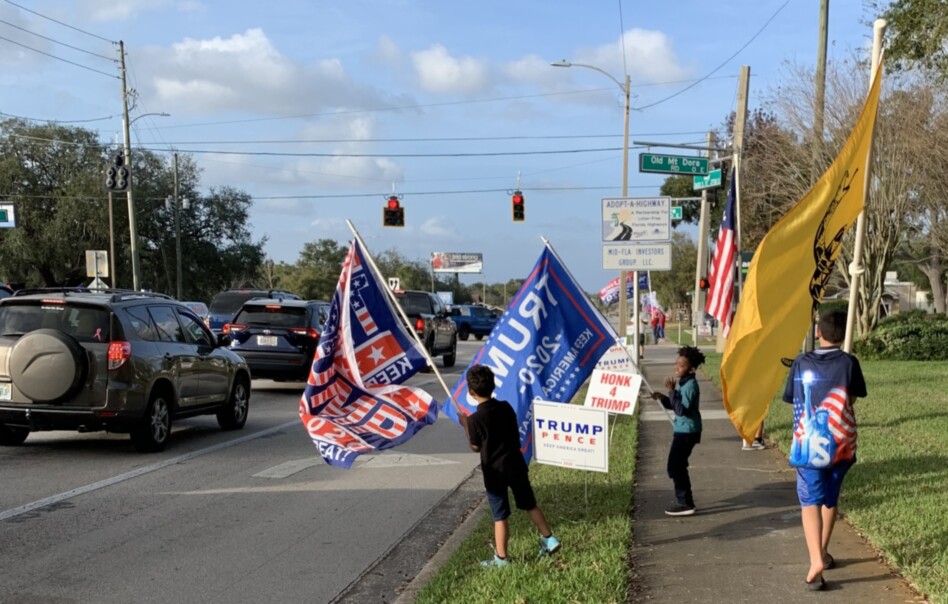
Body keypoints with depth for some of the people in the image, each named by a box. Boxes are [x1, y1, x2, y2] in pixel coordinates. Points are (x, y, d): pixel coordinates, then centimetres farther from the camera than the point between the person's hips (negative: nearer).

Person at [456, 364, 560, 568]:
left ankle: (501, 558, 14)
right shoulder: (506, 407, -2)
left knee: (500, 516, 5)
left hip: (494, 471, -4)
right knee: (530, 504, 20)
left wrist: (465, 425, 3)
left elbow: (475, 447, -6)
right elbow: (515, 434, 9)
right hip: (515, 465, 4)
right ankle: (549, 539, 26)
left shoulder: (476, 419, -18)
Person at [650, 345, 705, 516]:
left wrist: (672, 391, -26)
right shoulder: (683, 383, 11)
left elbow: (681, 409, -26)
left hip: (687, 431, -10)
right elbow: (675, 405, 17)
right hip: (682, 430, 10)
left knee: (675, 466, -8)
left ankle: (686, 504, -3)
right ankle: (684, 501, 26)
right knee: (677, 466, 17)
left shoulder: (690, 385, -19)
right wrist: (662, 398, 1)